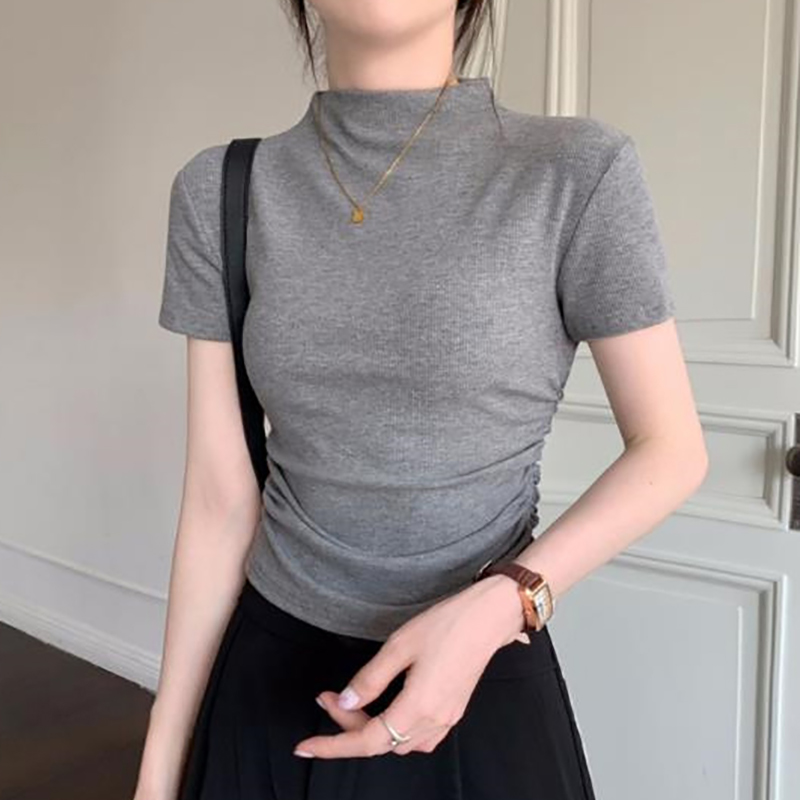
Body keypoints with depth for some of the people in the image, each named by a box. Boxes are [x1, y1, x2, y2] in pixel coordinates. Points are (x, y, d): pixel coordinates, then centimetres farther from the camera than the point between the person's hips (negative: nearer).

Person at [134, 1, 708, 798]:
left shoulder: (578, 171, -13)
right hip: (269, 673, 3)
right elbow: (220, 499, -4)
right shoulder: (221, 192, -6)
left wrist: (498, 604, -21)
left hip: (477, 683, -2)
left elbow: (671, 449, -6)